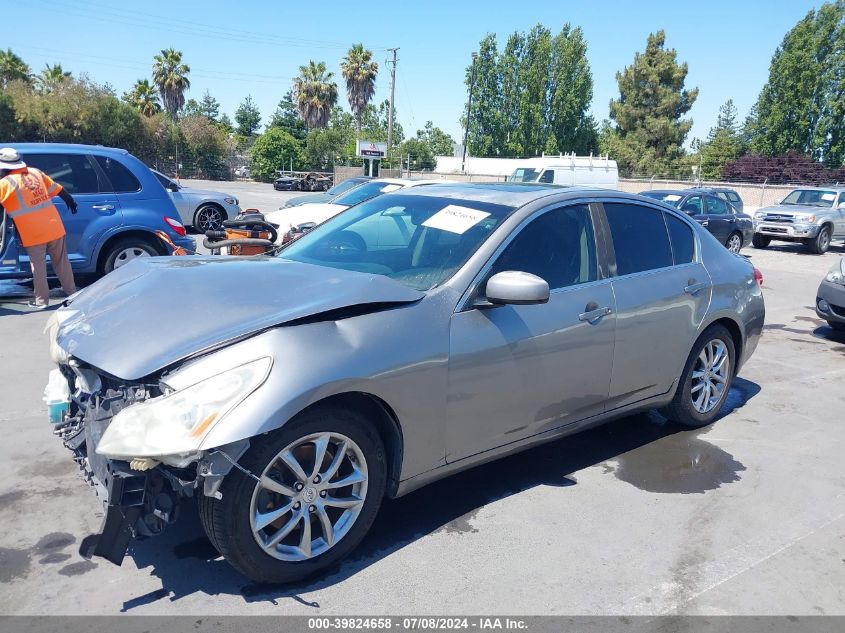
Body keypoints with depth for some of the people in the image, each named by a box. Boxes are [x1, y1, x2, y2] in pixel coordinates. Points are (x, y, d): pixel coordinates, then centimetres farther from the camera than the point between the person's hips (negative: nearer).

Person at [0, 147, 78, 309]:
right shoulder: (36, 173, 7)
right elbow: (57, 189, 15)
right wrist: (70, 201, 29)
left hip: (33, 234, -5)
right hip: (55, 227, 5)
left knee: (38, 267, 5)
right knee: (62, 262, 14)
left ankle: (41, 300, 10)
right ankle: (72, 292, 21)